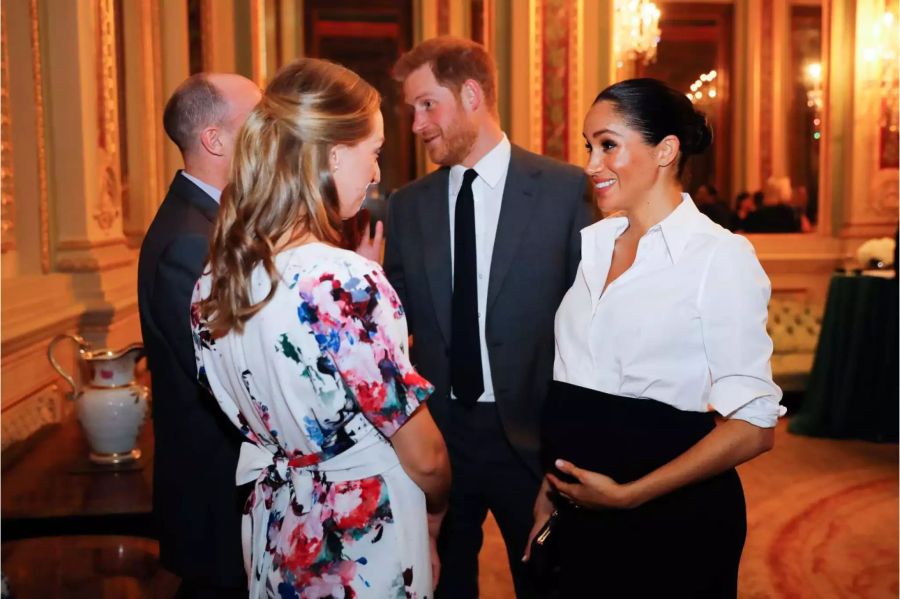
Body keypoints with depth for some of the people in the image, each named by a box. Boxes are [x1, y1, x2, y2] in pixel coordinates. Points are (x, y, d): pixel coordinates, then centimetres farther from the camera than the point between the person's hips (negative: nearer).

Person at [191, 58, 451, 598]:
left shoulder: (215, 283, -5)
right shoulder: (349, 283, -27)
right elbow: (425, 458, -18)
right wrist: (436, 506, 2)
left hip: (277, 539, 7)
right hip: (365, 548, -6)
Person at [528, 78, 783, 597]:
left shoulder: (721, 256, -12)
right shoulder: (587, 243, 5)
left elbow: (753, 426, -15)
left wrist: (629, 494, -17)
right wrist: (549, 488, 3)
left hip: (673, 515, -5)